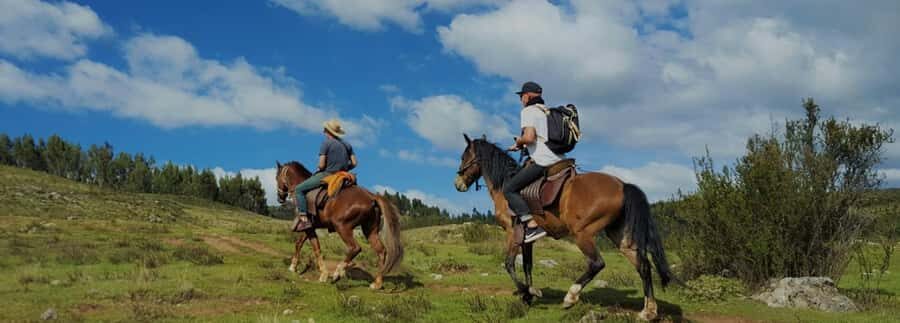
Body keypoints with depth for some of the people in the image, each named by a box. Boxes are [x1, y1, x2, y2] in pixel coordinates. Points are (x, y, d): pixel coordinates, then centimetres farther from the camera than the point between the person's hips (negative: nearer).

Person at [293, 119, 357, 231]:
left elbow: (321, 165, -15)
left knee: (299, 189, -1)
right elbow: (354, 163, 8)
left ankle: (304, 219, -13)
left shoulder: (326, 143, -9)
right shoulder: (347, 144, 11)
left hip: (326, 175, -7)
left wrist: (318, 170, 6)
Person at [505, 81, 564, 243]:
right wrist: (522, 145, 25)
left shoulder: (528, 111, -4)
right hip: (559, 161, 10)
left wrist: (519, 142, 1)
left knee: (509, 189, -6)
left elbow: (529, 137, -19)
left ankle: (532, 225, -19)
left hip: (544, 162, -10)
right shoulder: (547, 112, 24)